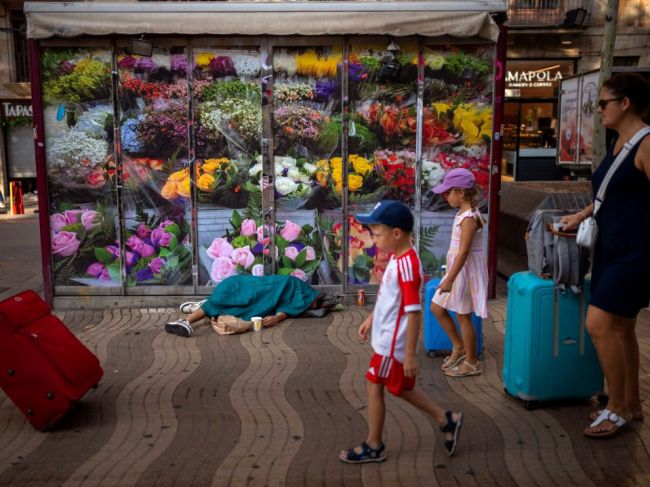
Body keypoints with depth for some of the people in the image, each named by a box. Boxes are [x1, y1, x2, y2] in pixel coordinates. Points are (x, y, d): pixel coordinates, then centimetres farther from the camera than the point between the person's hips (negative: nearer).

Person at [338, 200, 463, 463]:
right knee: (400, 388, 21)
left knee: (374, 387, 7)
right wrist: (371, 318, 25)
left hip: (392, 343, -9)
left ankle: (373, 446, 25)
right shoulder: (398, 257, 3)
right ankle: (446, 420, 32)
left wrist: (410, 353, -24)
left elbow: (413, 312, -26)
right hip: (387, 338, 9)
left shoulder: (407, 264, -27)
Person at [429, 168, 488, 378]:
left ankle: (471, 363, 19)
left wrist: (449, 280, -24)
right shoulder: (464, 213, 8)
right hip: (457, 269, 10)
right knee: (437, 308, 14)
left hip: (466, 271, -9)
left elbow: (464, 252, -25)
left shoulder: (469, 218, -22)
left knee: (463, 316, 3)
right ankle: (459, 347, 29)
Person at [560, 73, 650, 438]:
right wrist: (581, 215, 22)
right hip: (610, 248, 9)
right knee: (620, 328, 14)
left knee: (600, 325, -10)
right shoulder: (618, 143, 13)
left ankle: (617, 407, 7)